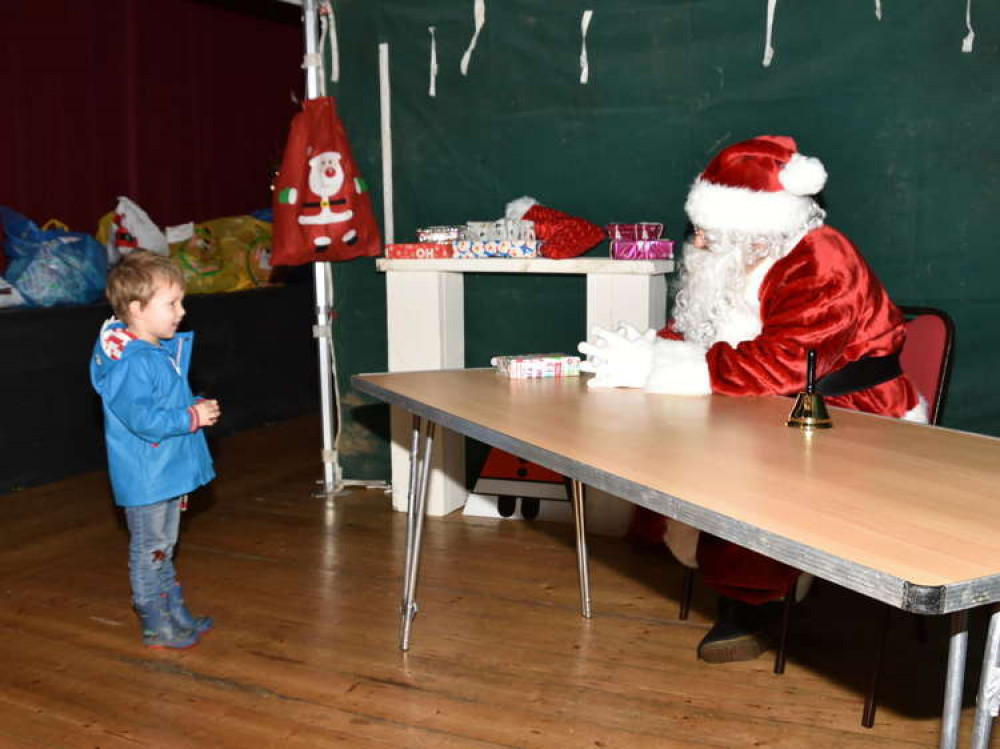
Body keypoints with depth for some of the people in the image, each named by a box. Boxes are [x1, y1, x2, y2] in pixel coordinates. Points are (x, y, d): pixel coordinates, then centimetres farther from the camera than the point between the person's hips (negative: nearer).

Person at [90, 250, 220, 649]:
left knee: (164, 548, 21)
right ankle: (157, 626, 15)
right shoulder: (131, 364, -23)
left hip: (167, 473, 10)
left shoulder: (163, 352, 9)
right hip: (145, 479, -10)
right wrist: (192, 416, -25)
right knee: (150, 550, 3)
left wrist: (197, 407, 5)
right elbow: (142, 417, -31)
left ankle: (176, 613, 33)